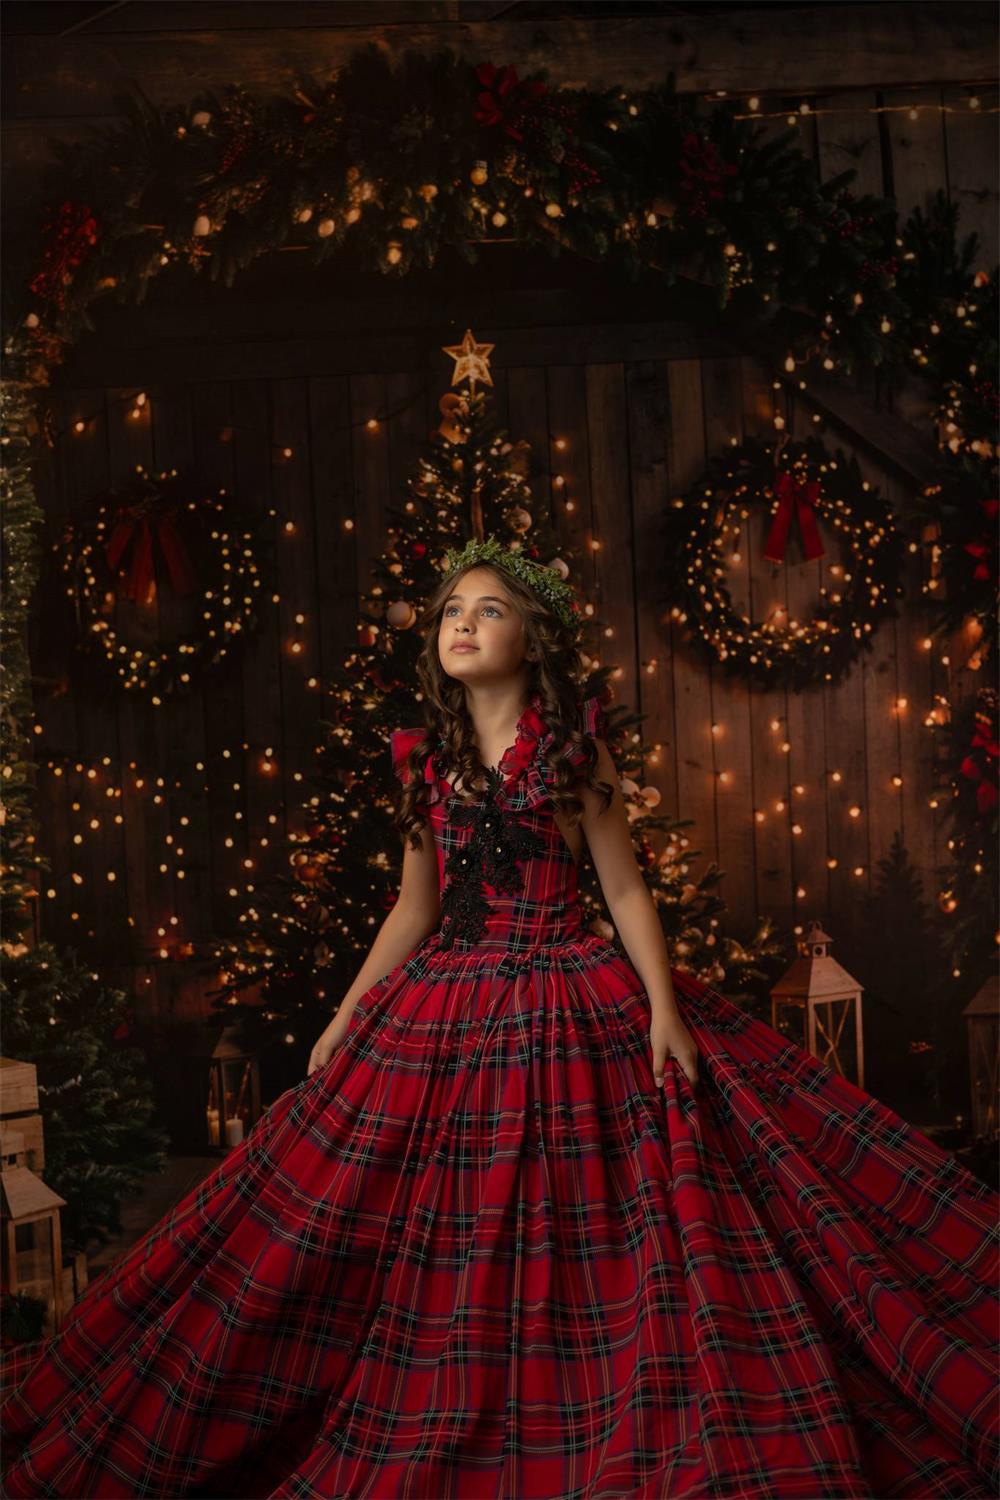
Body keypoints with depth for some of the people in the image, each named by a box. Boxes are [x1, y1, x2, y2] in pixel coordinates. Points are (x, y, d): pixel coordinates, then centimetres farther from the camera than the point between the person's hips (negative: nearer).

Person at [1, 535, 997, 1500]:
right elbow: (414, 908, 14)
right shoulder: (424, 757, 9)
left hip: (574, 1013, -3)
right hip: (442, 1015, 3)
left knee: (582, 1238, -2)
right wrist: (344, 1019, 11)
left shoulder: (574, 745, 0)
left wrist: (664, 1005, -12)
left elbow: (625, 888, -1)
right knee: (443, 1253, 6)